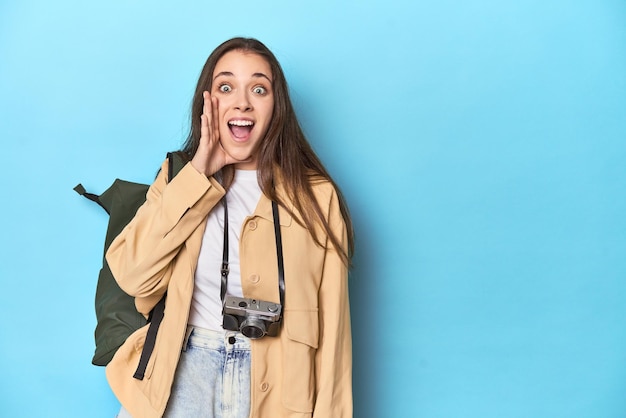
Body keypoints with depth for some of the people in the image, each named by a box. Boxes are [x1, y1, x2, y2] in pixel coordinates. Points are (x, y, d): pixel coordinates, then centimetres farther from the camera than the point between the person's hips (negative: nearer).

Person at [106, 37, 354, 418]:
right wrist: (198, 176, -12)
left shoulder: (316, 196, -5)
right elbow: (133, 276, -10)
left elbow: (330, 324, -4)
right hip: (181, 371, 2)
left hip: (274, 385, -1)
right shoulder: (179, 176, 4)